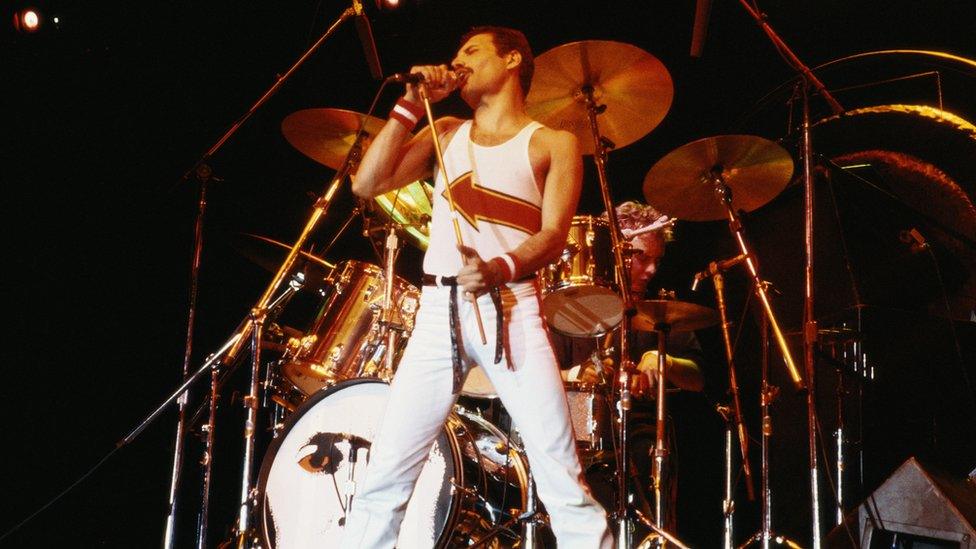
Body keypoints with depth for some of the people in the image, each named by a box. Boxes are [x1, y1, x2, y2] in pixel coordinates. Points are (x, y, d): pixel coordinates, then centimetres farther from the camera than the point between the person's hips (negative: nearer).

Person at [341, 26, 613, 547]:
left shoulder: (553, 143, 10)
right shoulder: (445, 133, 21)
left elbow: (553, 235, -4)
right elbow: (367, 183, 8)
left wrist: (500, 268, -24)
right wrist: (412, 103, 7)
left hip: (512, 310, -3)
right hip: (438, 310, 3)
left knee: (563, 479, -10)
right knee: (384, 475, -5)